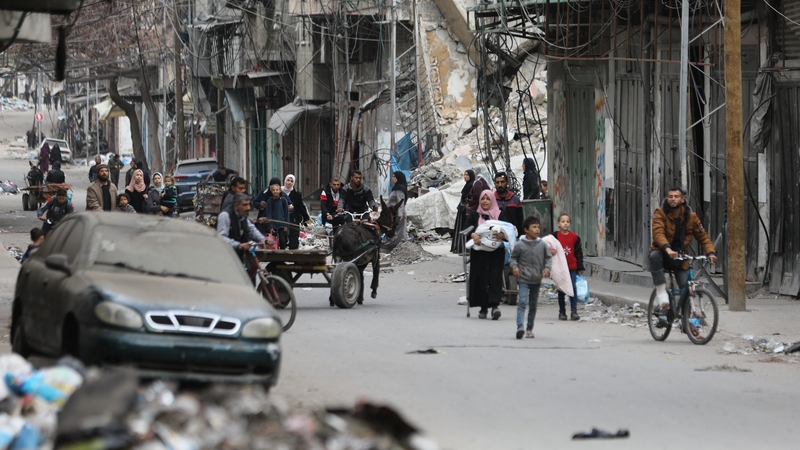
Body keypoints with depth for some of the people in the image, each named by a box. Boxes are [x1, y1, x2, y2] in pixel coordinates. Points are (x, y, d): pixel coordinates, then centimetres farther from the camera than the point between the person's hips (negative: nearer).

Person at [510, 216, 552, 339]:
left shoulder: (542, 244, 0)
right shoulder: (520, 245, -8)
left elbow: (549, 257, 9)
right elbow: (513, 257, 4)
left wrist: (547, 268, -8)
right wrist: (514, 267, -13)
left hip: (536, 280, 4)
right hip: (523, 279, -4)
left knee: (533, 305, 12)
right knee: (522, 302, -17)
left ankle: (529, 328, 23)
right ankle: (520, 327, -25)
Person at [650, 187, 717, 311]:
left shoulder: (691, 216, 0)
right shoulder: (660, 213, -9)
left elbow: (703, 236, 3)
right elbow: (658, 233, -24)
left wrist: (710, 253, -17)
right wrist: (667, 249, -43)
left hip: (680, 257, 2)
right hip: (664, 253, -2)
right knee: (655, 255, -38)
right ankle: (661, 290, -29)